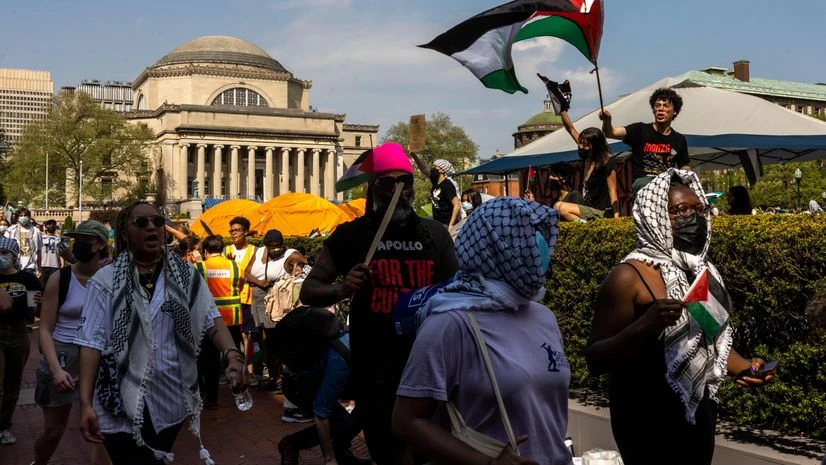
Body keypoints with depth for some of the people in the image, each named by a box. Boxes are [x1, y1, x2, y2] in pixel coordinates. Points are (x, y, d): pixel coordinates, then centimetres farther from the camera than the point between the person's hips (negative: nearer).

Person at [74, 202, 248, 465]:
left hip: (171, 400, 3)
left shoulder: (184, 275, 2)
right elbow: (92, 342, -9)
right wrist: (86, 403, -17)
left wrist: (232, 355, -24)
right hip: (122, 404, -3)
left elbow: (210, 319, -5)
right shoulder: (106, 280, -6)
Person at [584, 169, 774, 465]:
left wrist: (745, 368, 3)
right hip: (648, 421, -7)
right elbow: (595, 361, -19)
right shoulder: (629, 277, -15)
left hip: (700, 414, 7)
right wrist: (644, 325, -33)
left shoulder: (705, 273, 7)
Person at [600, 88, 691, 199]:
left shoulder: (679, 139, 18)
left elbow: (685, 167, 24)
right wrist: (607, 121, -33)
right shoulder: (641, 130, 5)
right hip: (642, 180, -3)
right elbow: (612, 133, -9)